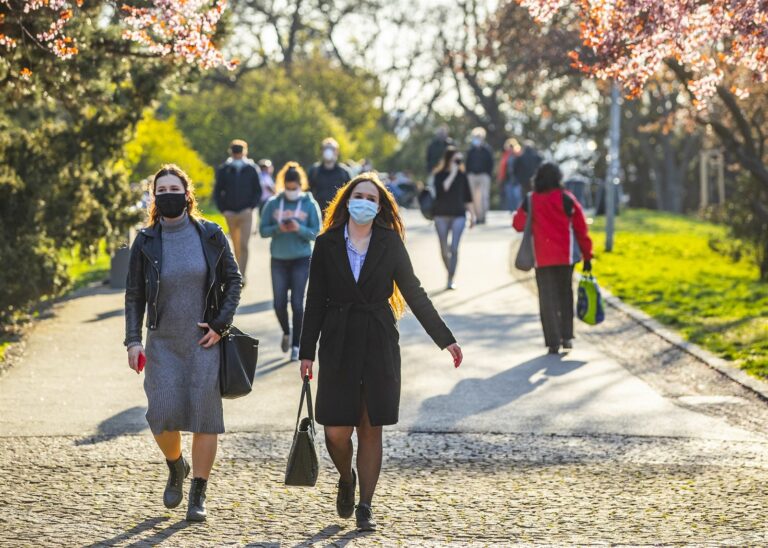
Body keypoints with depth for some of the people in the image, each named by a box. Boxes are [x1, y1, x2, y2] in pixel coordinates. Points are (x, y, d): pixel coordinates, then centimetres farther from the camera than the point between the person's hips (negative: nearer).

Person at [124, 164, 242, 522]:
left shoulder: (210, 235, -1)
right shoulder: (146, 241, 1)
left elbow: (232, 280, 7)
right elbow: (134, 295, 4)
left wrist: (220, 324, -4)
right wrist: (133, 341, -5)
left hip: (204, 341, -1)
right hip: (163, 342, 1)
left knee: (204, 416, -5)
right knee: (163, 415, -9)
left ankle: (198, 496, 7)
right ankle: (176, 469, 23)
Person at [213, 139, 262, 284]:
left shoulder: (252, 169, 1)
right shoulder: (224, 170, 3)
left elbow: (258, 191, 6)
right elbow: (217, 192, 7)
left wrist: (251, 207, -7)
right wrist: (223, 210, -3)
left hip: (246, 213, -2)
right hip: (230, 213, 2)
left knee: (244, 245, -13)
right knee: (236, 246, 12)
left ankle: (242, 276, -16)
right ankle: (240, 273, 26)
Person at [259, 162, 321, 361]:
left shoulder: (310, 204, -3)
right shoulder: (273, 203, 0)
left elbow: (316, 233, -4)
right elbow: (263, 230, 0)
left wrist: (299, 229, -22)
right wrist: (278, 228, -19)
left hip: (301, 259, -2)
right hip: (278, 260, 2)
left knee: (297, 303, -5)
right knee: (279, 303, 3)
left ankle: (296, 345, 7)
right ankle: (286, 333, 32)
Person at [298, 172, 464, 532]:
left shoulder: (390, 243, 3)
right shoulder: (327, 245, 4)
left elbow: (414, 293, 4)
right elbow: (316, 301, 5)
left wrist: (445, 339, 0)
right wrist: (307, 352, 2)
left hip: (379, 345, 0)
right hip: (338, 344, 0)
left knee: (371, 429, 1)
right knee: (336, 431, -4)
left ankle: (365, 507, 9)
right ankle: (346, 479, 28)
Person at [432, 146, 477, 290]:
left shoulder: (462, 176, 5)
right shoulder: (440, 175, 0)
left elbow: (467, 197, 12)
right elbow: (441, 189, -20)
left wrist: (472, 215, 11)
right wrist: (452, 173, -17)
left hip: (458, 215, 0)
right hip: (441, 215, 0)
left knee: (454, 248, -12)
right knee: (444, 250, 7)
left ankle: (451, 279, -11)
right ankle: (450, 272, 28)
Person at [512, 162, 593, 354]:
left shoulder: (530, 201, -3)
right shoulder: (567, 199, -4)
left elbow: (518, 224, 8)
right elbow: (581, 228, -1)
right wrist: (587, 256, 7)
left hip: (542, 258, 0)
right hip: (566, 257, 0)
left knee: (548, 299, 2)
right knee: (566, 296, 17)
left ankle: (553, 341, -6)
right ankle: (567, 336, 16)